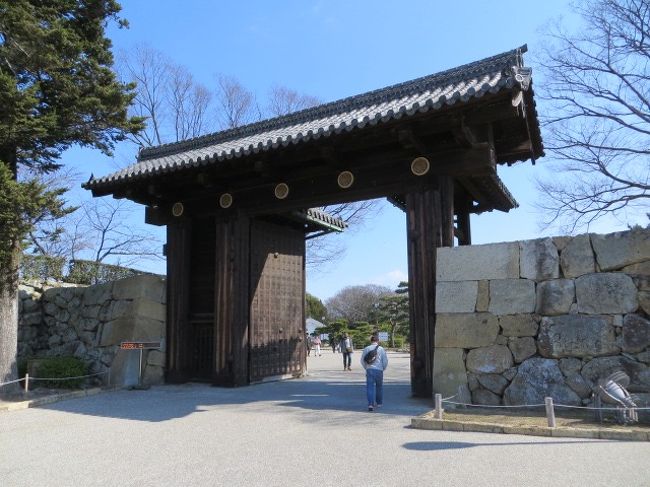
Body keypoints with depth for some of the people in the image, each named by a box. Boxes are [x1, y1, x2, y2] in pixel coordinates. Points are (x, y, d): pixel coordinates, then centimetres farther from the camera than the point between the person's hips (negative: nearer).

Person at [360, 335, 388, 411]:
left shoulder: (366, 349, 6)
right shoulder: (381, 349, 2)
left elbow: (362, 360, 7)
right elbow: (385, 361, 1)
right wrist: (383, 368, 16)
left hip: (369, 370, 0)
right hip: (379, 370, 0)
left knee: (370, 387, -3)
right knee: (379, 387, 17)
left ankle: (370, 404, -15)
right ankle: (379, 403, 28)